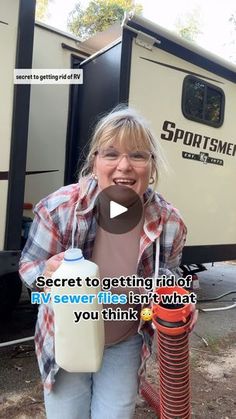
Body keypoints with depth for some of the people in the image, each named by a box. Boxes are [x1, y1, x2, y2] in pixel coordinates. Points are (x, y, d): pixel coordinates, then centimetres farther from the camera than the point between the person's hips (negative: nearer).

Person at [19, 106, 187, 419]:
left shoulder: (170, 223, -18)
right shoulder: (58, 208, -24)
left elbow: (170, 282, -1)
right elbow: (28, 268, -11)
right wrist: (47, 274, -32)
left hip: (126, 344, 1)